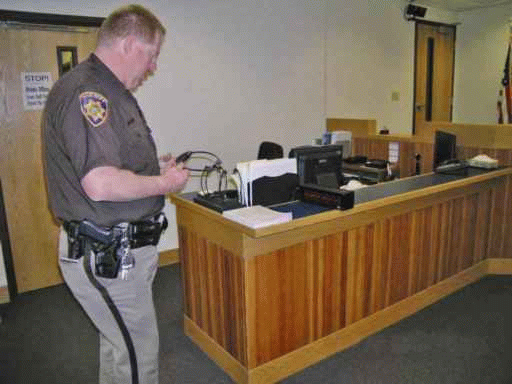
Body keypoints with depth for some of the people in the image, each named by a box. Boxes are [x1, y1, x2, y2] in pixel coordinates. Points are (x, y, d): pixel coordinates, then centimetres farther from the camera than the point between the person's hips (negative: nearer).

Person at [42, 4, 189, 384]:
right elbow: (101, 185, -31)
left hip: (125, 249, 10)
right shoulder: (84, 92, -21)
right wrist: (164, 183, -16)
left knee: (120, 346, 26)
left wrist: (155, 168, 10)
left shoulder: (110, 93, 12)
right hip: (107, 256, -10)